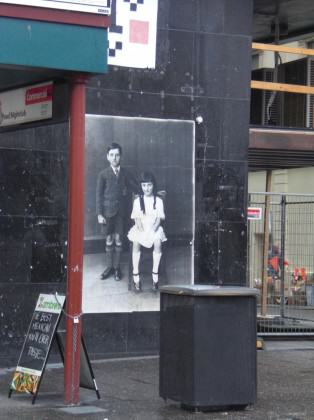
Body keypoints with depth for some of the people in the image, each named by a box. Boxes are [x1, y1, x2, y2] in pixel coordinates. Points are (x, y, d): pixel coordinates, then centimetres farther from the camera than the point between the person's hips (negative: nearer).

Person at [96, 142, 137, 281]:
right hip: (107, 211, -1)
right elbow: (99, 195, -2)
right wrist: (99, 214, -7)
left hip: (120, 211, 1)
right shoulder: (103, 174, -1)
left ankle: (117, 267, 7)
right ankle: (109, 267, 12)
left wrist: (127, 190, -3)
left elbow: (136, 187, 16)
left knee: (118, 239, 0)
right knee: (109, 239, 4)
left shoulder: (125, 173, 5)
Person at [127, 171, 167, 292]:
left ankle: (155, 274, -25)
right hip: (141, 228, 0)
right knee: (136, 241, -33)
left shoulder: (158, 201, 3)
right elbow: (136, 217, 1)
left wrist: (155, 226, -18)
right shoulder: (137, 201, 4)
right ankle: (136, 275, -28)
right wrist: (139, 227, -17)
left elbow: (159, 218, -1)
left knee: (157, 241, -34)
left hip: (153, 228, 0)